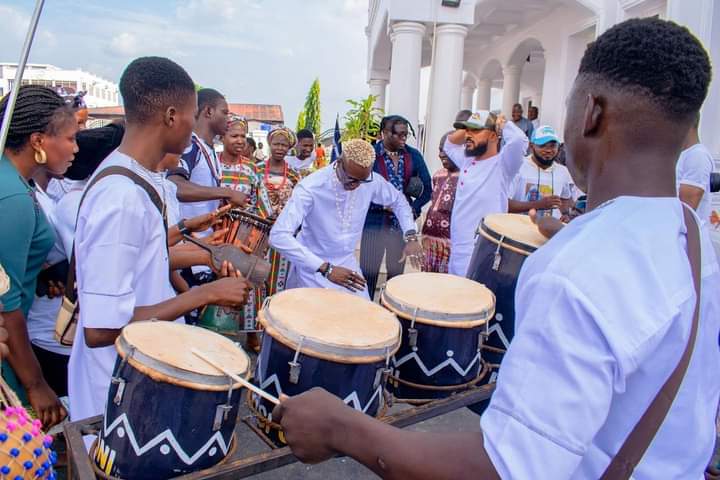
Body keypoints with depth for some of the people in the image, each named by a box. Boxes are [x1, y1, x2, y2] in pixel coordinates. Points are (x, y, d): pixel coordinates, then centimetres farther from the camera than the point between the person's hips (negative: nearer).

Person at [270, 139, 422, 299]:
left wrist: (411, 236, -7)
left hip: (347, 264, 4)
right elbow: (278, 236, -34)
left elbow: (398, 200, 9)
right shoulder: (311, 187, -27)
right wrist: (326, 268, -37)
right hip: (313, 268, -4)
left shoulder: (372, 181, -12)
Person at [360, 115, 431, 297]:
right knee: (368, 273, 1)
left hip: (402, 225, 3)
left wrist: (414, 209, -8)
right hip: (375, 224, -3)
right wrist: (383, 205, -18)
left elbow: (427, 188, 7)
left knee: (396, 274, 11)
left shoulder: (413, 155, 4)